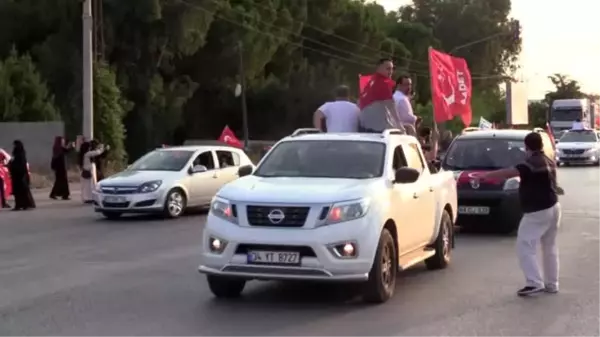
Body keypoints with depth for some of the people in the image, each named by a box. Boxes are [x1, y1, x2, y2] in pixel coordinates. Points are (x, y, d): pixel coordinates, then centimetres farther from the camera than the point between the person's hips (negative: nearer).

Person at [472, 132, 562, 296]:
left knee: (525, 246, -8)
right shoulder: (549, 162, 12)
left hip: (538, 212, -10)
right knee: (550, 247, 15)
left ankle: (534, 282, -16)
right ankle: (552, 284, 19)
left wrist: (486, 175, -22)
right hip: (553, 208, 10)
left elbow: (509, 172, -25)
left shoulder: (532, 164, -17)